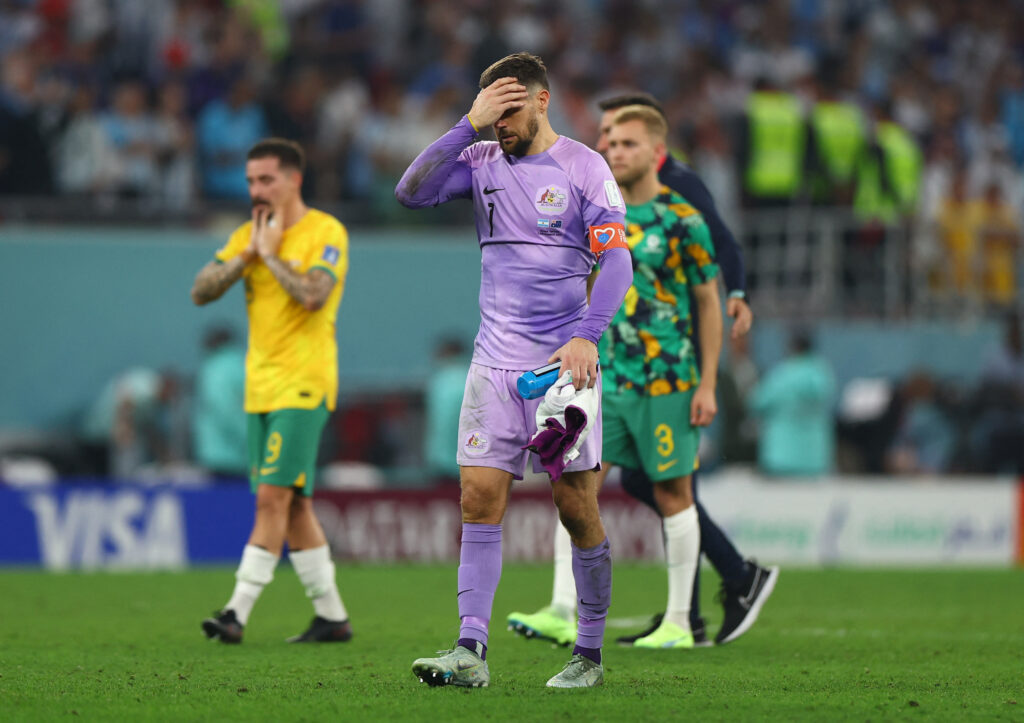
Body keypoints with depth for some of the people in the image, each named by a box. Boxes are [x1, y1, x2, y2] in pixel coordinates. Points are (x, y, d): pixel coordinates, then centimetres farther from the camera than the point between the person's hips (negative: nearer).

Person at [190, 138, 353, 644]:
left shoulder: (325, 232, -7)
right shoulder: (249, 235, 13)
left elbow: (313, 296, -22)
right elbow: (201, 292, 4)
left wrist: (271, 253, -12)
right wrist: (248, 253, -6)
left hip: (303, 384, -7)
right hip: (260, 387, 8)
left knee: (273, 496, -13)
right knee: (291, 505, 8)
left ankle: (238, 612, -17)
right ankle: (332, 616, 15)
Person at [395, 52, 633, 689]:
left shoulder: (582, 167, -2)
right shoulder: (482, 160, 9)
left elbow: (617, 260, -8)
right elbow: (411, 192, -5)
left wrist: (586, 337, -21)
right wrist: (469, 125, -11)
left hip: (563, 362, -3)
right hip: (495, 361, 3)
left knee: (577, 509, -1)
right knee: (479, 501, -6)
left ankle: (591, 654, 9)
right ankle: (470, 650, -9)